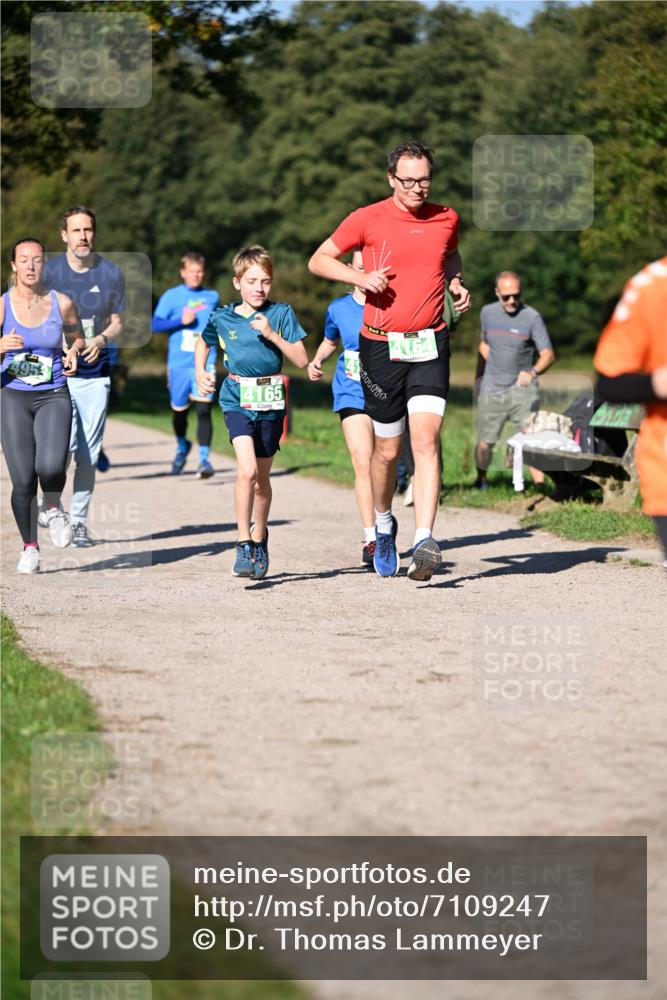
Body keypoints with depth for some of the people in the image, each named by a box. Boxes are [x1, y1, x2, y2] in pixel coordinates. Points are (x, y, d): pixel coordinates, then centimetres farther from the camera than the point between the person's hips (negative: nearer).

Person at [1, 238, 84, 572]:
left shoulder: (62, 303, 0)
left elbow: (77, 338, 18)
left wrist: (74, 352, -2)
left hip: (54, 396, 0)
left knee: (50, 466, -23)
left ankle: (53, 509, 12)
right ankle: (30, 548, 16)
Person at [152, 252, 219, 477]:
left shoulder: (212, 297, 9)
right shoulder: (171, 296, 1)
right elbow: (155, 325, -6)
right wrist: (181, 321, -14)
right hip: (178, 364, 0)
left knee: (203, 409, -15)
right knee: (179, 410, 13)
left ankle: (204, 459, -16)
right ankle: (182, 447, 40)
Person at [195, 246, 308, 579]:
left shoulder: (281, 313, -2)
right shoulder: (222, 318, 1)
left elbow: (301, 360, -5)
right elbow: (203, 343, 23)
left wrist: (272, 334, -16)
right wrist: (200, 373, 7)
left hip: (270, 402, 1)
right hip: (237, 401, -1)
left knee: (262, 477, 12)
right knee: (247, 470, -20)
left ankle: (259, 537, 34)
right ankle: (243, 544, -14)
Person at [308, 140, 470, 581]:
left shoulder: (446, 218, 6)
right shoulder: (368, 219, -3)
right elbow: (319, 260, 4)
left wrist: (457, 283, 8)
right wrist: (361, 276, -12)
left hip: (430, 346, 1)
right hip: (382, 346, -1)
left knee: (426, 440, -14)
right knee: (388, 449, 7)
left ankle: (424, 541, -21)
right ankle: (383, 526, 33)